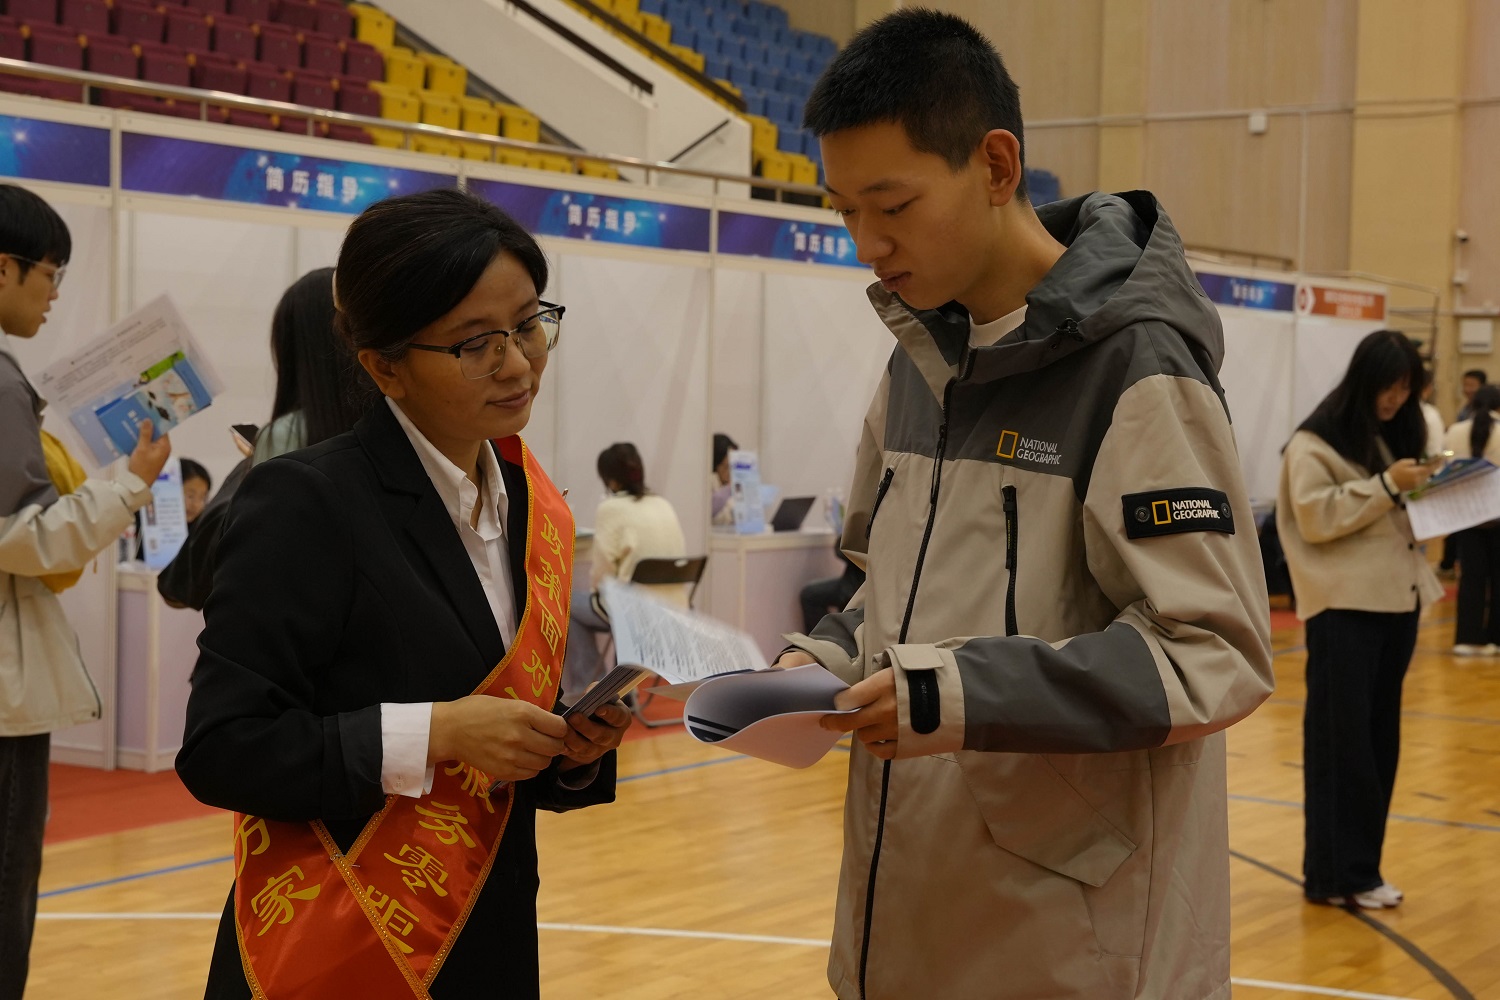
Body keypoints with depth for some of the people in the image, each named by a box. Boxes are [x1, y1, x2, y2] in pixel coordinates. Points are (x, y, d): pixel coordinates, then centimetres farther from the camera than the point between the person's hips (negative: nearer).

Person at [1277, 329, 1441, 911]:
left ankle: (1359, 868, 15)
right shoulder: (1316, 442, -6)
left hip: (1397, 600, 7)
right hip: (1344, 606, -7)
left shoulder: (1398, 436, 16)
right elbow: (1316, 519, -14)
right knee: (1341, 741, -5)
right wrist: (1386, 487, -17)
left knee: (1380, 739, 8)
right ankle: (1338, 874, 0)